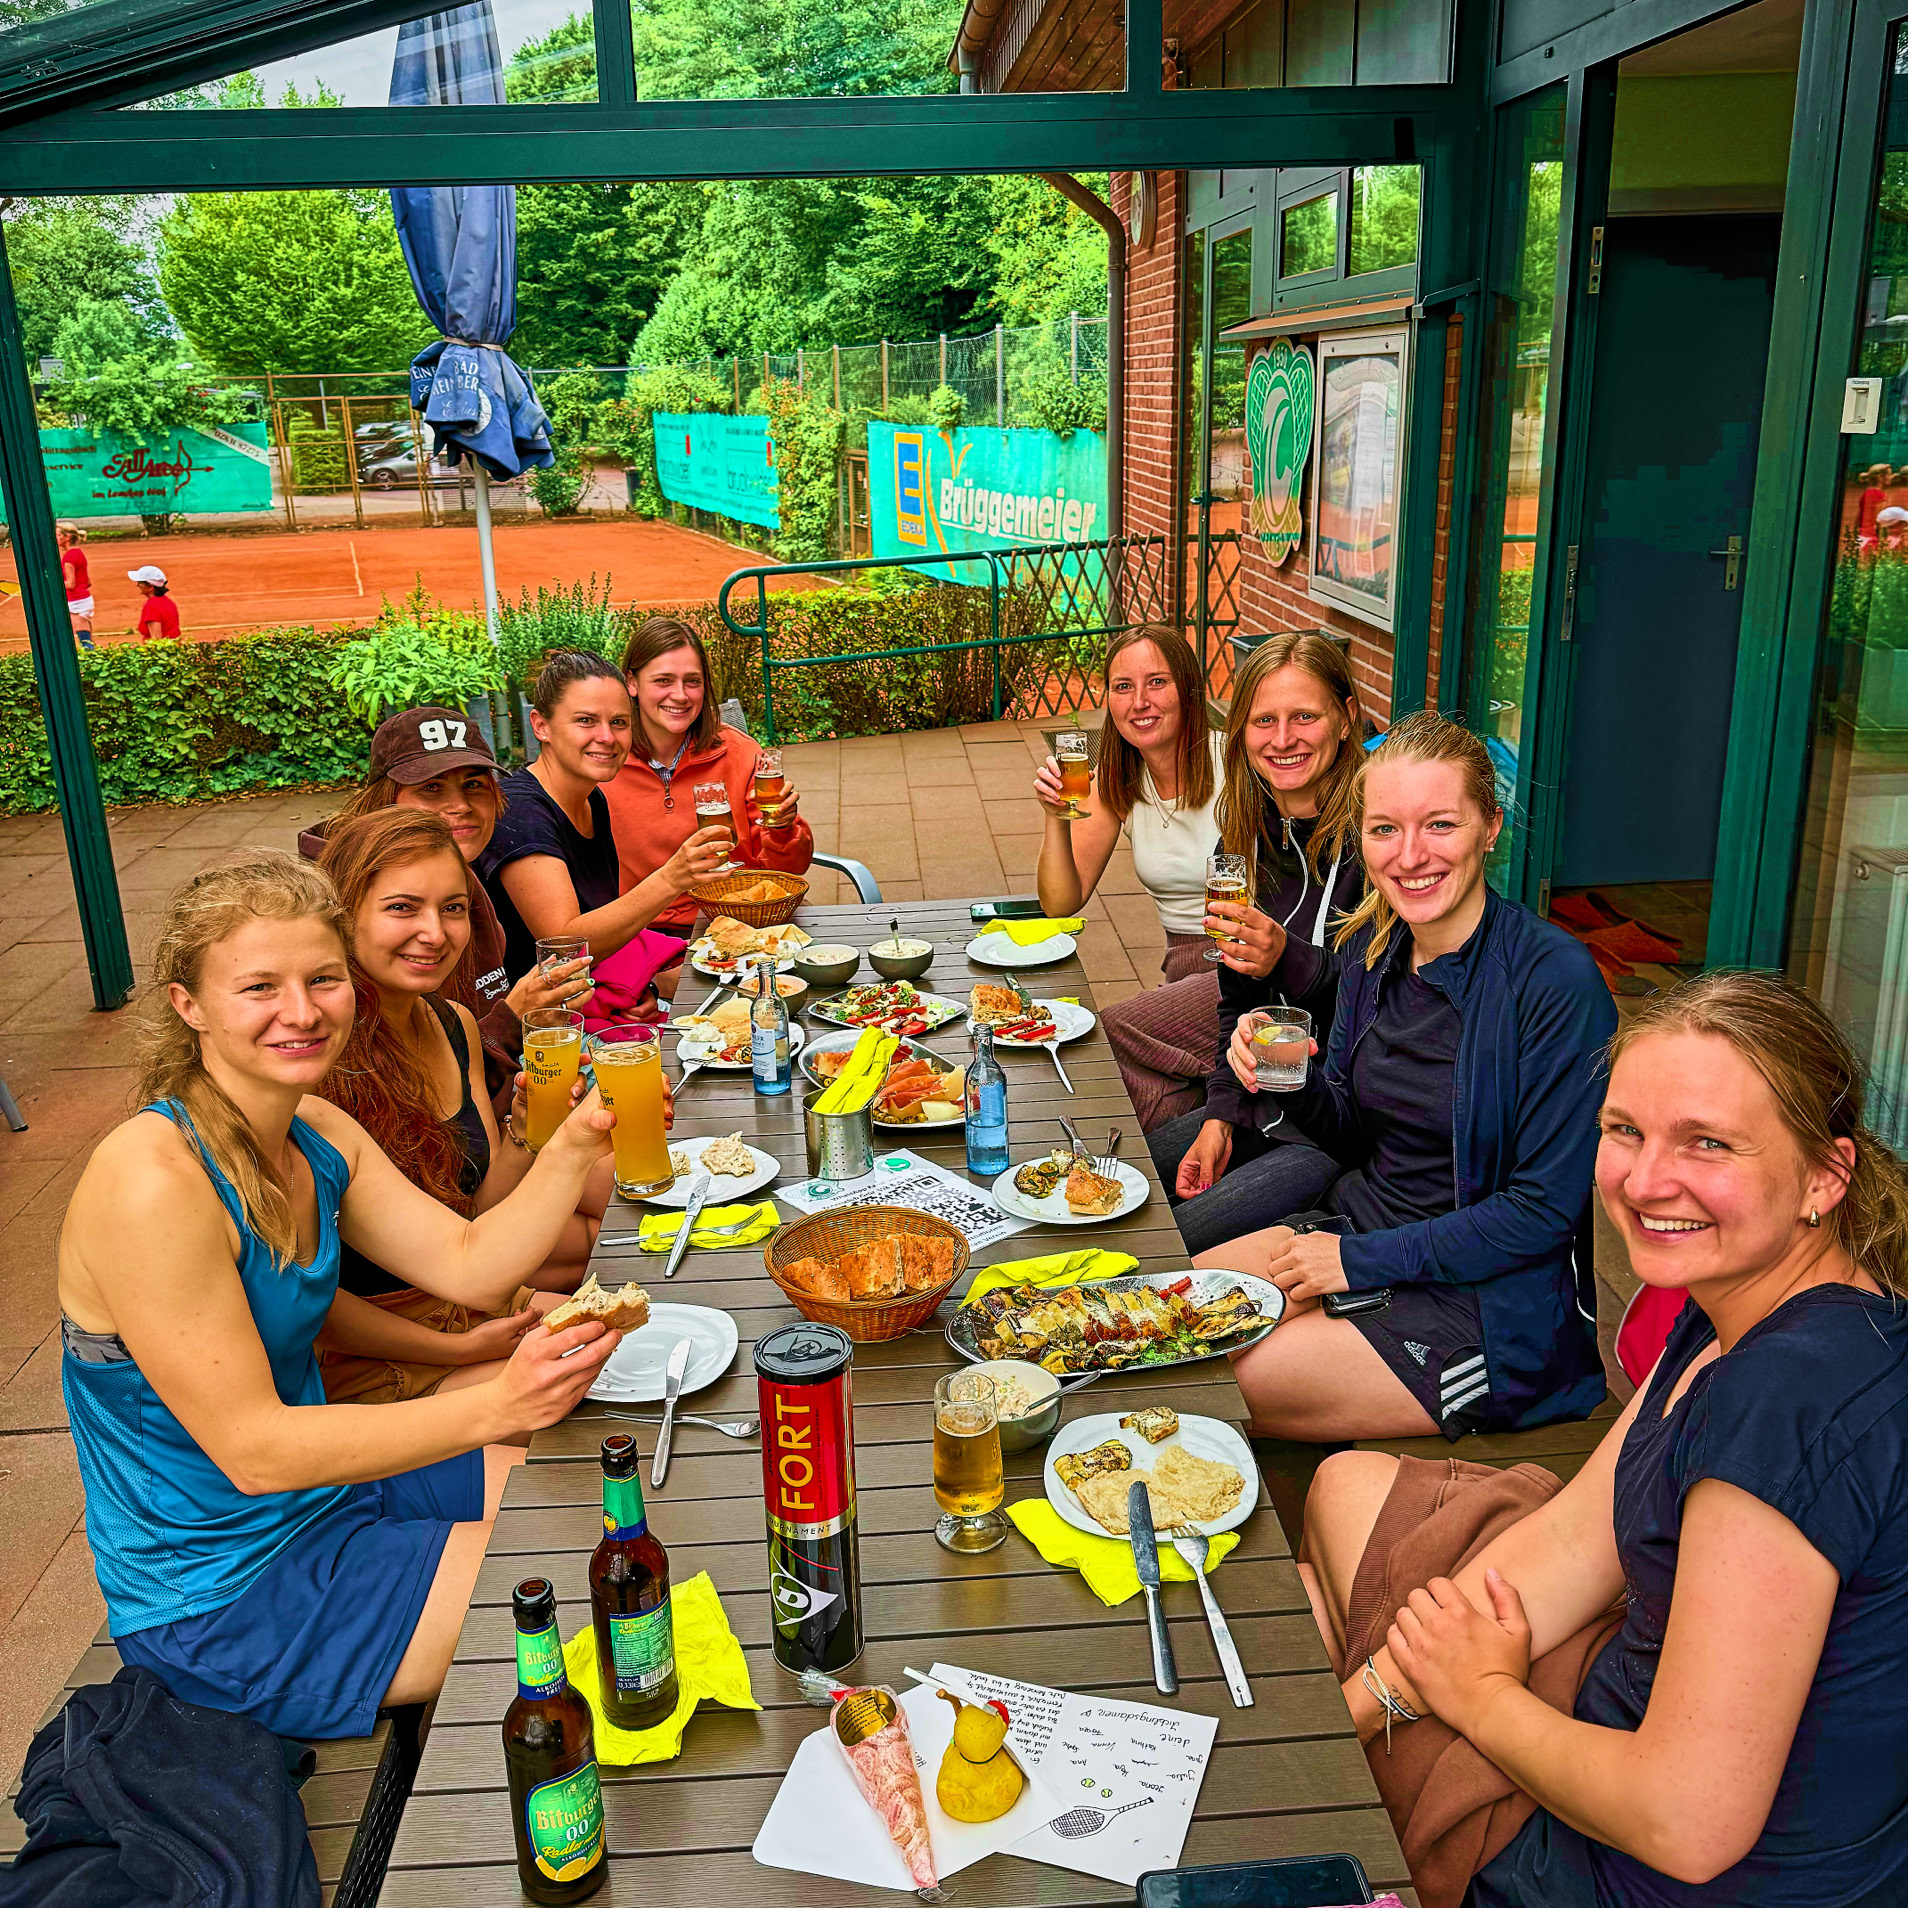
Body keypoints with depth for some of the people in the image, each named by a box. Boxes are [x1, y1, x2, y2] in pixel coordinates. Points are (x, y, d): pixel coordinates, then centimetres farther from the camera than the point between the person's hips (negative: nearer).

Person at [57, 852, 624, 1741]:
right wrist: (496, 1407, -36)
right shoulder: (152, 1180, -28)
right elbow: (252, 1449, -28)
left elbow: (468, 1262, -3)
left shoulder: (318, 1133, -2)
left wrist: (575, 1145, -18)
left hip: (328, 1485, 8)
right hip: (224, 1603, -8)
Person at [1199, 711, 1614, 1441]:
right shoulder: (1374, 946, 0)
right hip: (1363, 1221, 7)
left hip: (1492, 1299, -7)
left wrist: (1362, 1260, -17)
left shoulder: (1555, 978, -21)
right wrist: (1292, 1082, -12)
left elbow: (1546, 1209, -19)